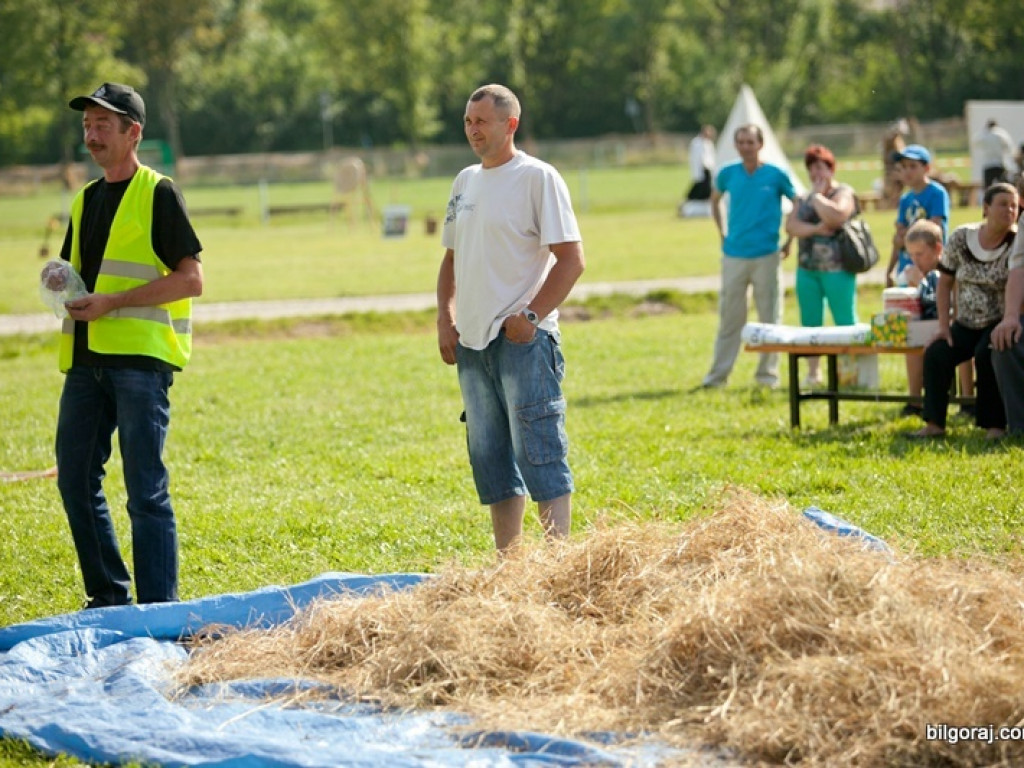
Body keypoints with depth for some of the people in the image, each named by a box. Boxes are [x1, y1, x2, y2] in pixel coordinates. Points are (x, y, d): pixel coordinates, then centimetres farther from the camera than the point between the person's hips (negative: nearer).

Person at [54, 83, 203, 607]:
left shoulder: (158, 194, -3)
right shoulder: (86, 200, 19)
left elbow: (192, 279, -10)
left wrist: (112, 302, -16)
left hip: (140, 356, -8)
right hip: (86, 357, 8)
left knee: (145, 487, -7)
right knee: (74, 478, 8)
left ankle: (159, 606, -2)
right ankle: (109, 596, 19)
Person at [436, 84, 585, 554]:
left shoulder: (538, 178, -6)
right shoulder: (465, 181, 16)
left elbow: (571, 259, -11)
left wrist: (530, 316, -18)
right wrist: (444, 318, 10)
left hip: (524, 339, -8)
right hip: (471, 341, 8)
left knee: (539, 454, -10)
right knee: (491, 462, 11)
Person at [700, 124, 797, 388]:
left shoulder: (776, 175, -5)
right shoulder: (728, 174, 3)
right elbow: (715, 200, 22)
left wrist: (790, 241, 1)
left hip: (767, 255, -2)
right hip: (734, 255, 2)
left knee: (769, 316, 3)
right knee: (729, 317, 6)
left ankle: (768, 373, 11)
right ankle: (718, 374, 10)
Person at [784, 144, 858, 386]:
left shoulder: (844, 193, -1)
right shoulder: (804, 199, 18)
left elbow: (836, 217, -20)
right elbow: (791, 225, 3)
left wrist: (818, 196, -7)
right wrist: (816, 229, -13)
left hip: (836, 269, -6)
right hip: (807, 268, 7)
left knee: (845, 322, -5)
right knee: (810, 323, 7)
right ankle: (813, 372, 13)